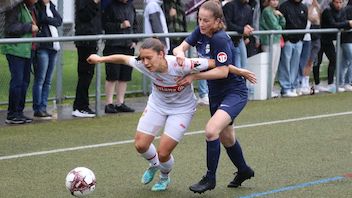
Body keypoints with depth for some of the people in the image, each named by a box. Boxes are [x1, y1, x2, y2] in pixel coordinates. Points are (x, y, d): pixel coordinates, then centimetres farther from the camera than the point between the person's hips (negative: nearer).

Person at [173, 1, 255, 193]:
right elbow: (179, 48, -7)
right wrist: (180, 53, -30)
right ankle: (243, 171, 47)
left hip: (235, 93, -9)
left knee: (211, 130, -27)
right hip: (216, 93, 9)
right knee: (226, 137, 22)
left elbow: (223, 71, -27)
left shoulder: (221, 39, -25)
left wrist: (194, 76, -30)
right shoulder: (200, 32, -3)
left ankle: (210, 178, -10)